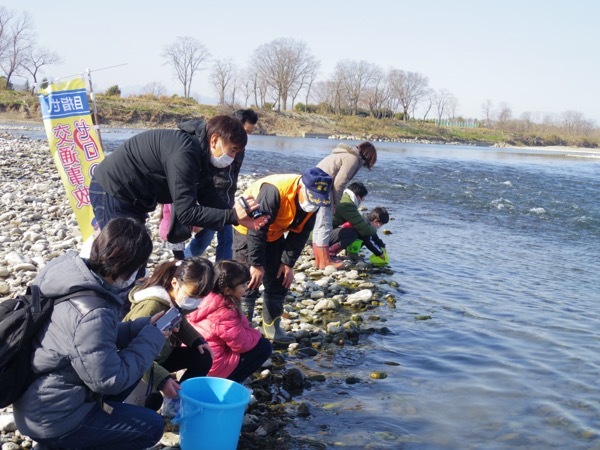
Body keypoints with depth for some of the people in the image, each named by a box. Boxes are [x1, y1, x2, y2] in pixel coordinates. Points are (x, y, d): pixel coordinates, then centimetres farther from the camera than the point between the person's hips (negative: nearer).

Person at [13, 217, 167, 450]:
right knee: (151, 427, 3)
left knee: (132, 369, 18)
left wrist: (144, 326, 2)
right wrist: (152, 337, -13)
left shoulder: (71, 271, -5)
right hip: (53, 420, -9)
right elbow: (109, 381, -22)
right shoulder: (93, 313, -32)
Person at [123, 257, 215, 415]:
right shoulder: (150, 307, -35)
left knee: (203, 358, -5)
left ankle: (174, 402, 7)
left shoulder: (177, 300, -10)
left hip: (160, 356, 8)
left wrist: (197, 341, -5)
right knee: (151, 400, -32)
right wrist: (162, 379, -47)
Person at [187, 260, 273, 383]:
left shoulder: (209, 300, 1)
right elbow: (242, 344, -18)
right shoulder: (225, 313, -25)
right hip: (212, 367, -9)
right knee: (264, 346, -4)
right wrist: (256, 334, 1)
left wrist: (251, 333, 9)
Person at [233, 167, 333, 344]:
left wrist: (288, 263, -8)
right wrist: (256, 264, -27)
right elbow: (256, 230, -33)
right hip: (248, 230, -7)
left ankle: (272, 327, 19)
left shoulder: (313, 200, -16)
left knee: (280, 280, 7)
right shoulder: (274, 192, -38)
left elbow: (300, 234, -5)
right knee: (249, 281, -11)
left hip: (274, 234, 7)